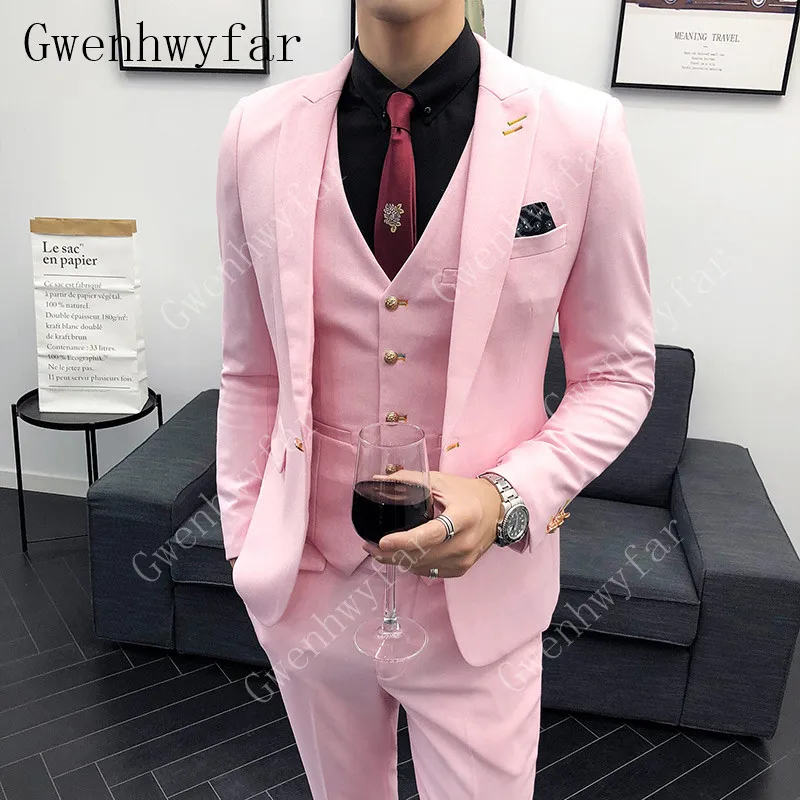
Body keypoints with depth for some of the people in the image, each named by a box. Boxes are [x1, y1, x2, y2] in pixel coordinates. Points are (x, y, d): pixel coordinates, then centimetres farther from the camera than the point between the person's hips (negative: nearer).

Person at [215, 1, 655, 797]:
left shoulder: (580, 131, -12)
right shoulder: (258, 132, -5)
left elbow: (618, 375, -2)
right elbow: (251, 374, 4)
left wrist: (509, 497, -18)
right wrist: (243, 545, 6)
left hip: (479, 590, -1)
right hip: (306, 581, 2)